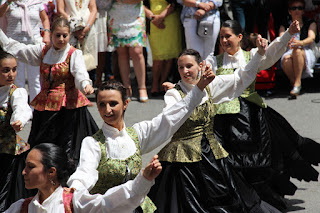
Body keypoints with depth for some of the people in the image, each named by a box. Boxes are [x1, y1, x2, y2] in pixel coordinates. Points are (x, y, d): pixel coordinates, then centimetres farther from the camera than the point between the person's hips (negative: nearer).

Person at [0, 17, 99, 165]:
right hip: (45, 104, 5)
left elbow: (80, 73, -20)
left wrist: (86, 85, -42)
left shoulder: (74, 54, -4)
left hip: (68, 104, -5)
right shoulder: (43, 51, 10)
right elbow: (14, 48, 14)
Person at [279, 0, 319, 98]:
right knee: (286, 59, -37)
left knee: (297, 51, -37)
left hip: (308, 55, -1)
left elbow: (311, 38, -7)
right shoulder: (284, 26, 18)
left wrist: (300, 43, -32)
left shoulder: (310, 23, 13)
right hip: (290, 53, 1)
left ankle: (297, 83, -36)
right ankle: (293, 83, -23)